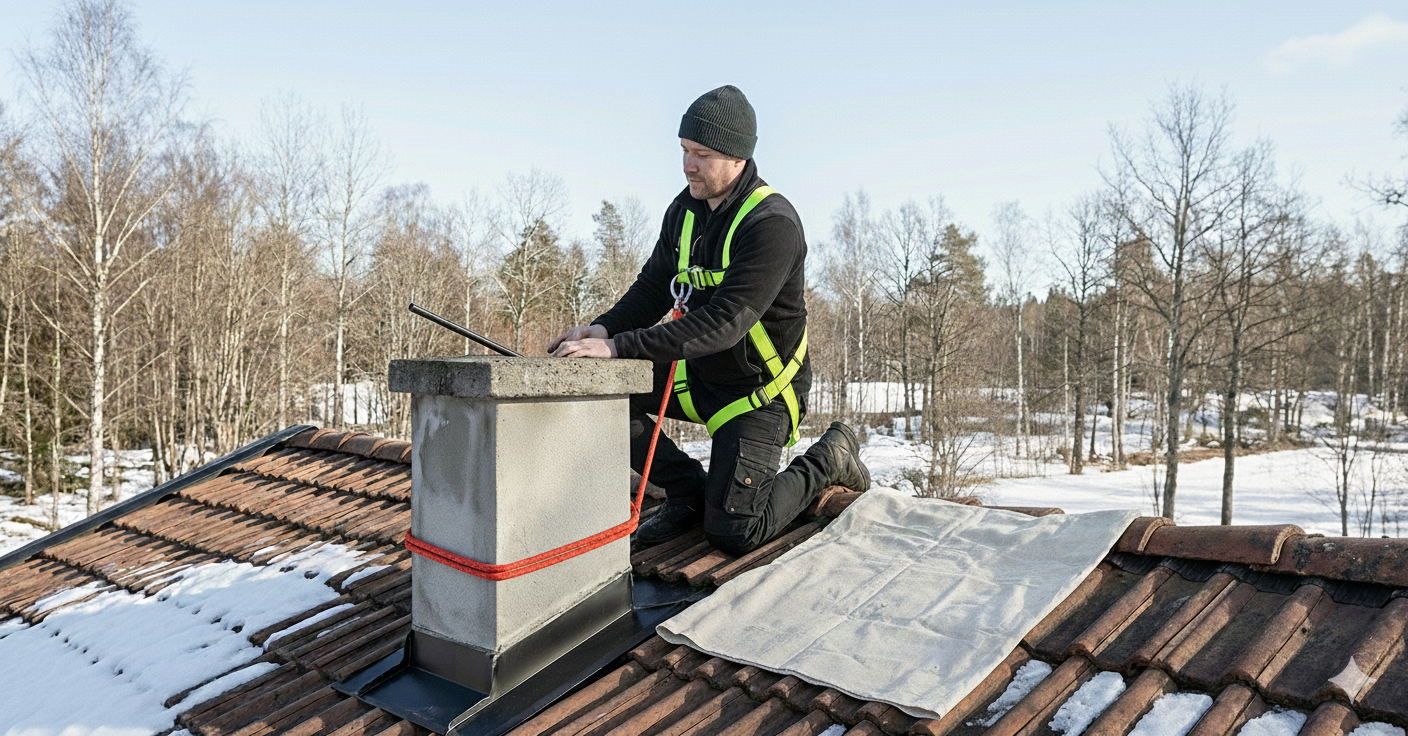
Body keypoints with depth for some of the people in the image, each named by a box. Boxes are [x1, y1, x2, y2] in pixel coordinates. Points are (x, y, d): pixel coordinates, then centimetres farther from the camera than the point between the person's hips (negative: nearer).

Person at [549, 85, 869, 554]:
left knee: (732, 533, -14)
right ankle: (689, 493, 7)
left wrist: (620, 347, -40)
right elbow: (653, 288, 6)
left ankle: (828, 461, 12)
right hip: (699, 375, 8)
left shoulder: (773, 223, -25)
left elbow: (724, 323, -34)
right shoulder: (686, 209, 0)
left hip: (759, 390, -7)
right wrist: (605, 328, -16)